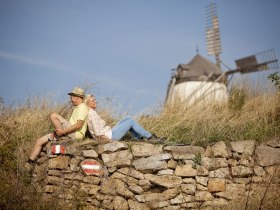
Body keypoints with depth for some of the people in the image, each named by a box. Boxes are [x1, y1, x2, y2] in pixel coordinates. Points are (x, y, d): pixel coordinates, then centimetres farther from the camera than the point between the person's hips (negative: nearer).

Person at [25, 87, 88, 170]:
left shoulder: (82, 107, -8)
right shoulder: (77, 108, 24)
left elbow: (79, 125, -21)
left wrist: (63, 131, -20)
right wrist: (58, 131, 11)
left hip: (76, 134, -10)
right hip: (70, 133, 10)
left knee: (53, 115, -21)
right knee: (39, 141, 3)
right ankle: (30, 163, 4)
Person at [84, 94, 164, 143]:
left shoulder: (92, 112, 13)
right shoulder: (92, 113, -18)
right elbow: (97, 132, -24)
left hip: (109, 132, 10)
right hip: (110, 136, -10)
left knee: (128, 118, 13)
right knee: (131, 121, -3)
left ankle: (139, 137, 13)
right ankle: (150, 137, 5)